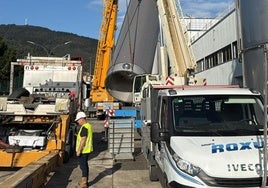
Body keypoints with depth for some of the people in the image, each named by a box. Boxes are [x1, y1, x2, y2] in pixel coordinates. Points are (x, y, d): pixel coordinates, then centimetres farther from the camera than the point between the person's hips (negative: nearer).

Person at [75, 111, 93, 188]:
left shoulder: (84, 127, -19)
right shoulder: (89, 125, 11)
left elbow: (83, 139, -24)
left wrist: (79, 150, -21)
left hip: (83, 150, -10)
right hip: (87, 149, 10)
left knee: (83, 166, -3)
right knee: (85, 165, 16)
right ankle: (84, 181, 26)